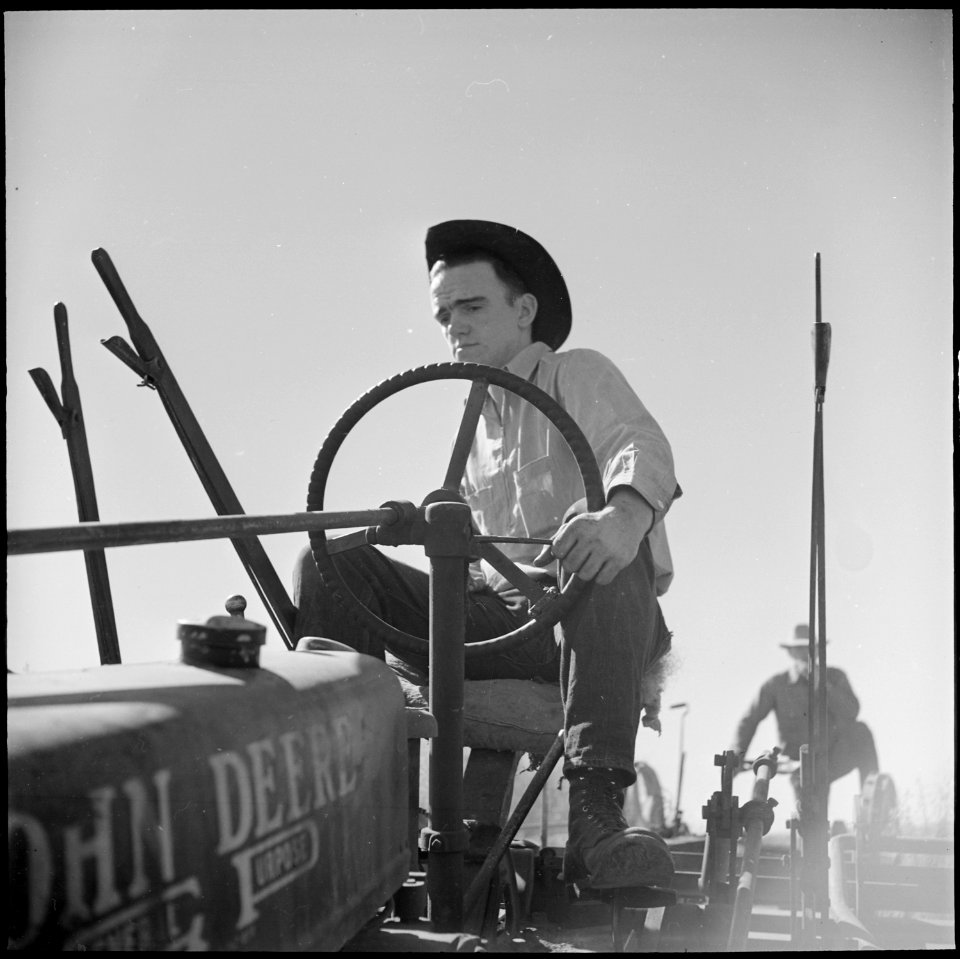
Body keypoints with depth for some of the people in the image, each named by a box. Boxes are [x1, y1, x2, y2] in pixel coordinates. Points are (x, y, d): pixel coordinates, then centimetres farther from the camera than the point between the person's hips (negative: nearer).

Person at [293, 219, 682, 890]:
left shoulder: (577, 374, 5)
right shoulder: (477, 430, 26)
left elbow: (641, 446, -19)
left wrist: (624, 515, -40)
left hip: (586, 621, -5)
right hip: (496, 615, 6)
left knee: (606, 557, -41)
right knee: (334, 561, -9)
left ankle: (596, 815, -50)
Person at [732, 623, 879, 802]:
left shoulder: (835, 677, -2)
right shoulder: (776, 685, -5)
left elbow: (851, 712, -18)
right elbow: (750, 720, 4)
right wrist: (737, 756, -5)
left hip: (834, 760, 1)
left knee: (860, 730, -28)